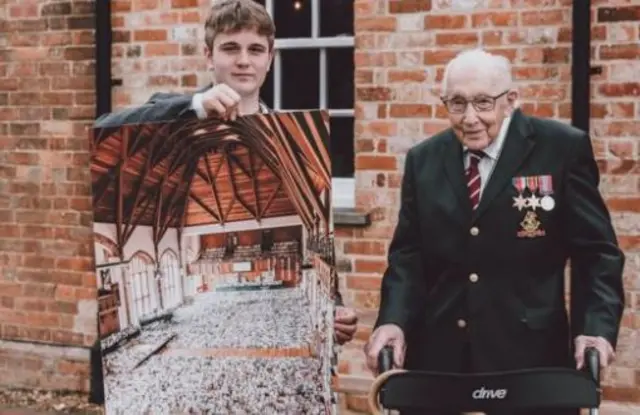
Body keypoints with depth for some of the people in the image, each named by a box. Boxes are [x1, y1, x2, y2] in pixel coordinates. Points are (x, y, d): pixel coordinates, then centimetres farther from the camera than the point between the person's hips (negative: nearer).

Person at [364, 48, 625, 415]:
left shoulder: (563, 148, -3)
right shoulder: (423, 160, 8)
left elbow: (596, 250, -2)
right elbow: (408, 253, 8)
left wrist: (596, 327, -16)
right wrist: (393, 320, -9)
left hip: (528, 350, -3)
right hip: (437, 350, 3)